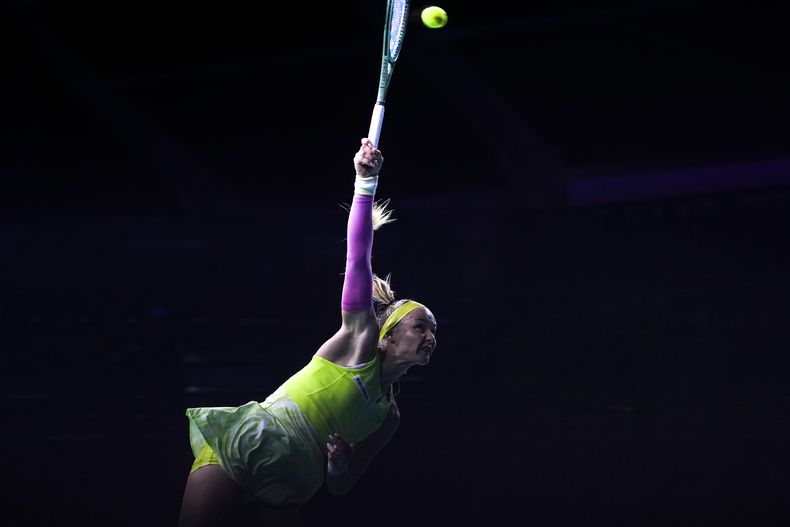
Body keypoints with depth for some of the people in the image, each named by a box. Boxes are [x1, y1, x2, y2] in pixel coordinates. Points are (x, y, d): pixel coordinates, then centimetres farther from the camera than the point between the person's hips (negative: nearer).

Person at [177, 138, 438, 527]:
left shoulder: (387, 415, 15)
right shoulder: (360, 340, 1)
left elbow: (338, 488, 19)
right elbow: (357, 259, -8)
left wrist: (339, 468, -6)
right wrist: (365, 183, -14)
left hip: (281, 494, 6)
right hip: (239, 450, -6)